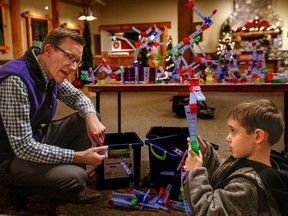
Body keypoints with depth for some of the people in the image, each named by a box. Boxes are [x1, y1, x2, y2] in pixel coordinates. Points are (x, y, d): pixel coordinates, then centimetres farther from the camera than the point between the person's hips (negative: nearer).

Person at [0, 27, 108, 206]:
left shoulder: (52, 72, -4)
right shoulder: (16, 80, -31)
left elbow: (77, 96, 11)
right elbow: (23, 147, -32)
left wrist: (91, 116, -13)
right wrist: (78, 156, -27)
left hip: (37, 139, 9)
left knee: (89, 120, 0)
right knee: (76, 177, -28)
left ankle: (69, 170, 6)